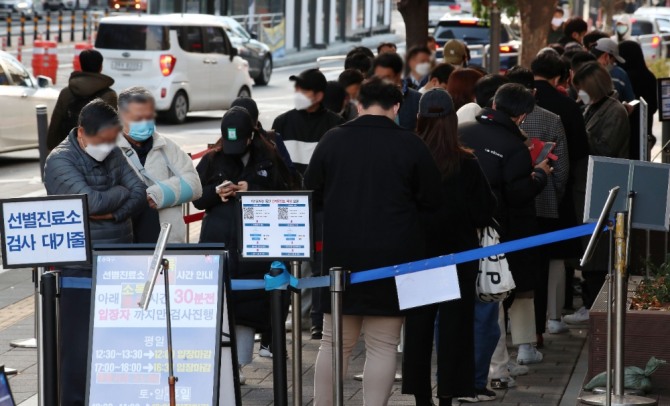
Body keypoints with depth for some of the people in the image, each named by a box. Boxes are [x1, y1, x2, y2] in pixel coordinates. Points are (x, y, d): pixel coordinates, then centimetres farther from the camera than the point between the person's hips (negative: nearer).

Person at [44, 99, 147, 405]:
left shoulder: (113, 154, 10)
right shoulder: (61, 161, -9)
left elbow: (139, 194, 2)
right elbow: (91, 201, -21)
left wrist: (111, 214, -14)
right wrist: (122, 192, -3)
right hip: (80, 269, -6)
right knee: (79, 344, -3)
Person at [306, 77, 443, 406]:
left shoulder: (332, 141, 0)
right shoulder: (410, 145, -6)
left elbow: (312, 194, 7)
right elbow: (432, 202, 0)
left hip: (341, 255, 2)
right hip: (393, 256, -2)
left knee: (335, 342, 12)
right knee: (383, 347, 3)